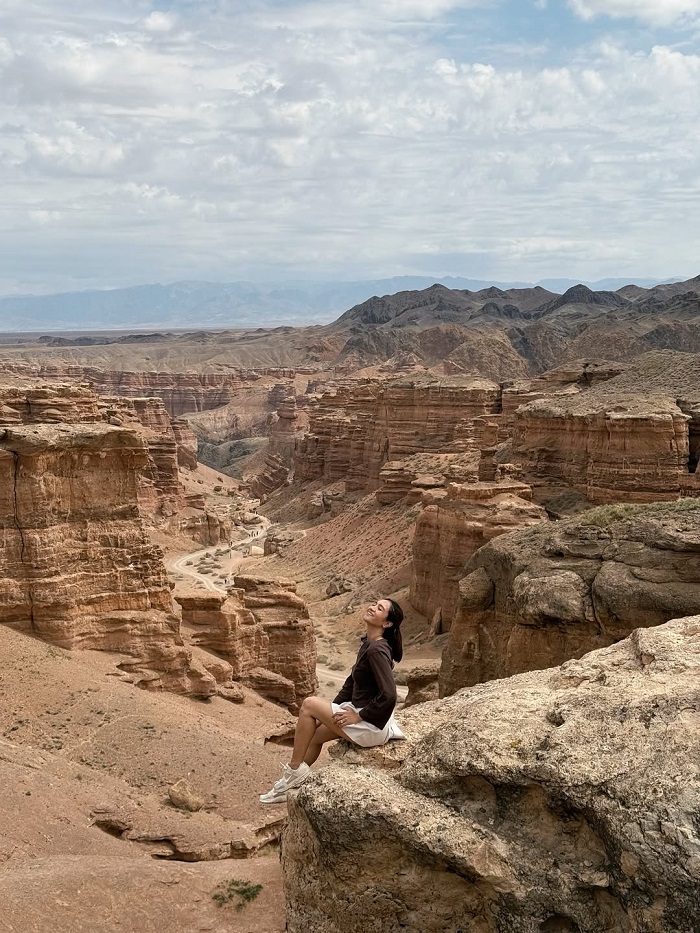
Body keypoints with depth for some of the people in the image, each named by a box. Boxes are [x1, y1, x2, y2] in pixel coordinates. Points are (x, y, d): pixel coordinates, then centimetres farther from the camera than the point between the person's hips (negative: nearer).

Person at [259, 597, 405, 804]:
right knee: (315, 734, 14)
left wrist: (359, 716, -17)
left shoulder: (377, 650, -22)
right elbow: (352, 682, 17)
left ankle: (294, 771, 3)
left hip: (371, 726, -9)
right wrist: (332, 711, 10)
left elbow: (388, 695, -29)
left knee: (309, 704, -8)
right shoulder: (369, 643, 8)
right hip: (362, 714, 9)